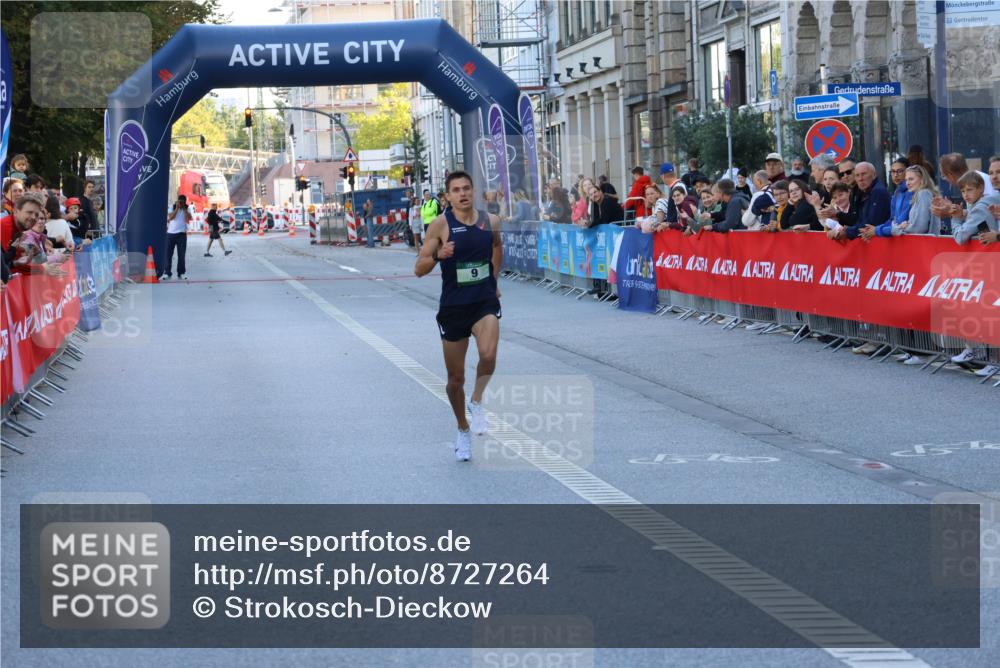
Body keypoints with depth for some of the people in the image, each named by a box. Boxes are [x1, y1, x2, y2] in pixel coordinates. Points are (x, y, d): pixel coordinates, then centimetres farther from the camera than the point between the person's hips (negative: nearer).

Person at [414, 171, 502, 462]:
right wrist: (438, 255, -28)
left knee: (488, 355, -28)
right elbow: (419, 269, -10)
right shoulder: (440, 224, -10)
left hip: (485, 302, 1)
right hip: (453, 307, -1)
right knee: (456, 378, 8)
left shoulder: (490, 221, 0)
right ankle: (463, 430, 32)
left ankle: (477, 401, 0)